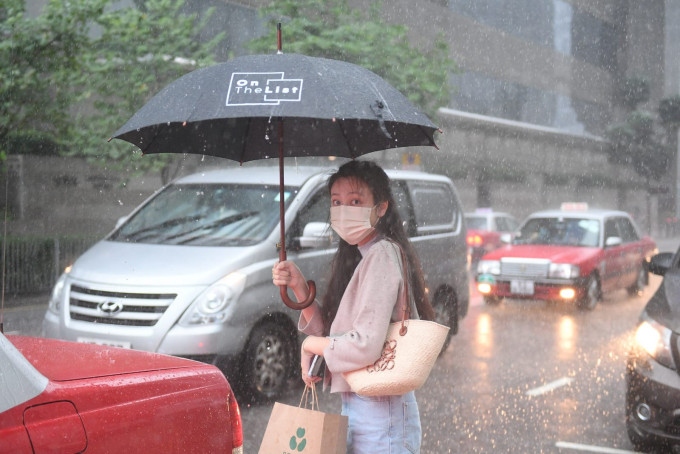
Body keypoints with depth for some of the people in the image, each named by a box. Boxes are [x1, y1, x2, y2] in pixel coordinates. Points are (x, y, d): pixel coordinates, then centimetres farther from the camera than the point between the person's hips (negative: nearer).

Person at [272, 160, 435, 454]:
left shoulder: (382, 255, -16)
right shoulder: (357, 258, 13)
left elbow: (366, 346, -24)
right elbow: (330, 333, 12)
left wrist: (310, 345, -8)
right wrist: (299, 289, 0)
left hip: (379, 414, -9)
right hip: (355, 407, 9)